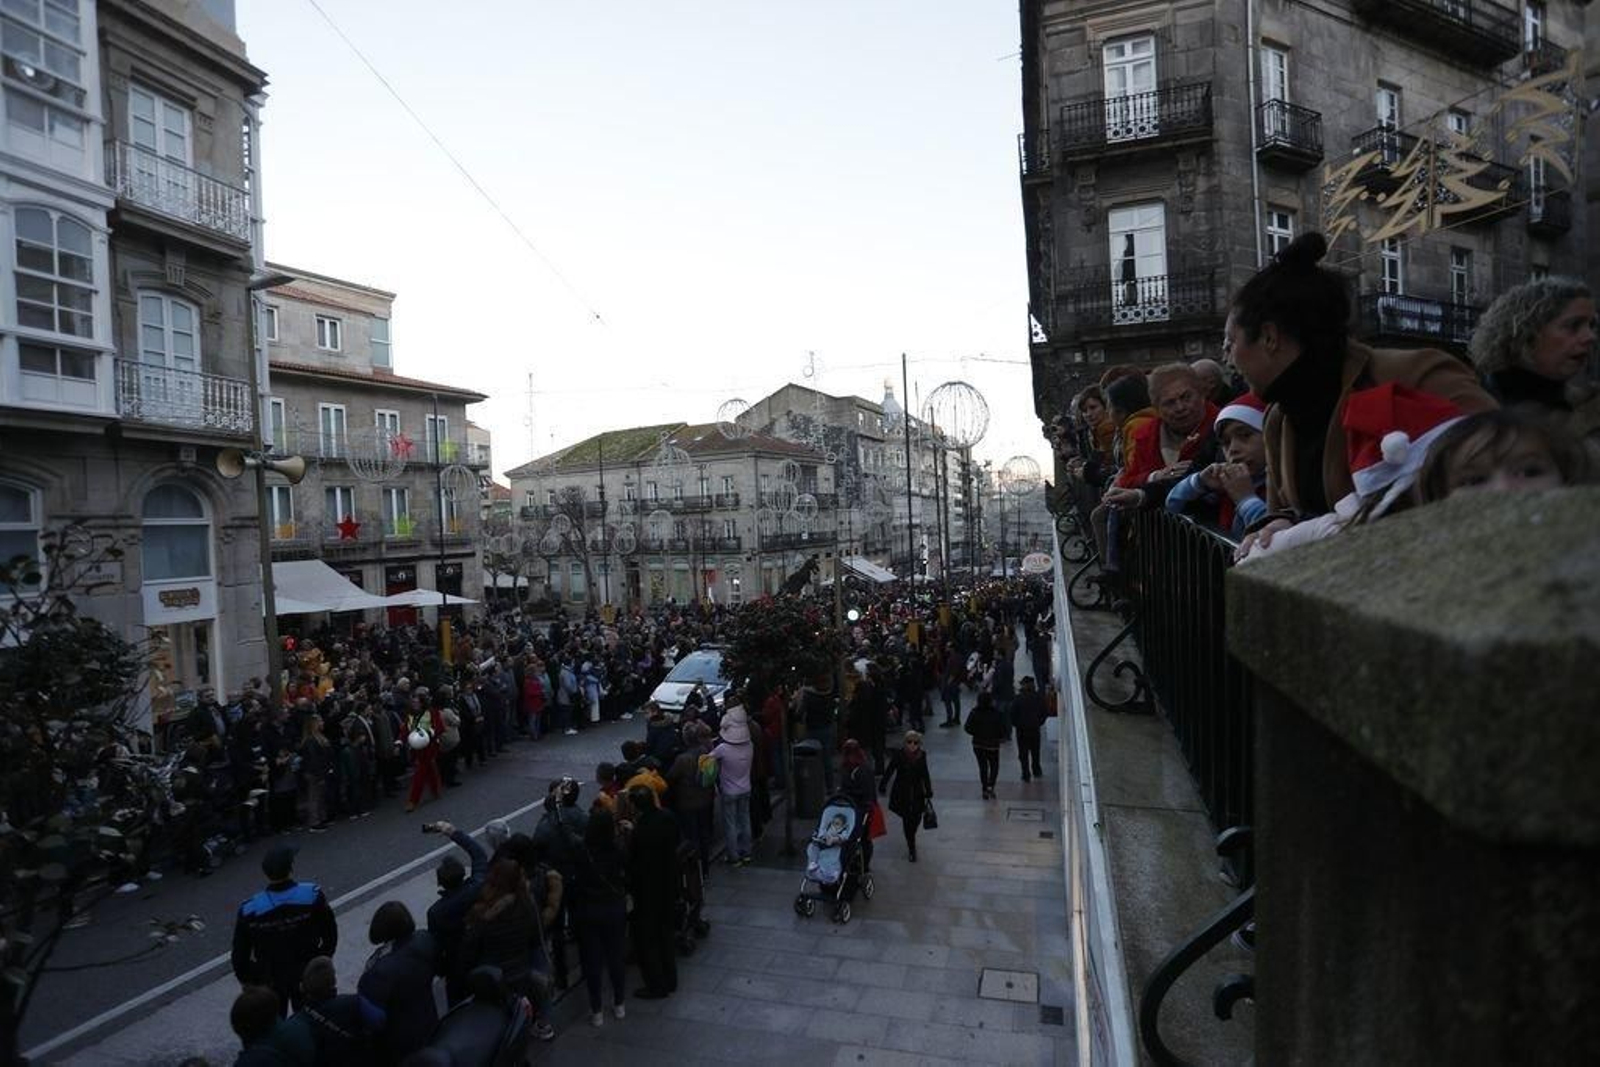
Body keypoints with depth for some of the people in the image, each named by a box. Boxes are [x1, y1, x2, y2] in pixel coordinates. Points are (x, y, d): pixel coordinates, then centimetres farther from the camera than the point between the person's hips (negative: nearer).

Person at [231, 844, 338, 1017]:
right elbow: (330, 933, -12)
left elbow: (240, 951, -10)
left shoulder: (250, 910, -23)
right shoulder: (312, 895, -25)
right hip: (308, 975, 0)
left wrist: (244, 979, 9)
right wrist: (322, 959, 7)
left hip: (269, 980, 0)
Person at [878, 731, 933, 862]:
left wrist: (928, 791, 10)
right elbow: (889, 771, -5)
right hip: (902, 793, -2)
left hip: (917, 792, 2)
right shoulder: (898, 755, -11)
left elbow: (925, 775, 7)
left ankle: (910, 840, 35)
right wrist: (882, 786, -6)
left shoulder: (922, 756, -3)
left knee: (916, 818, 4)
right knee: (907, 819, -1)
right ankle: (911, 848, 12)